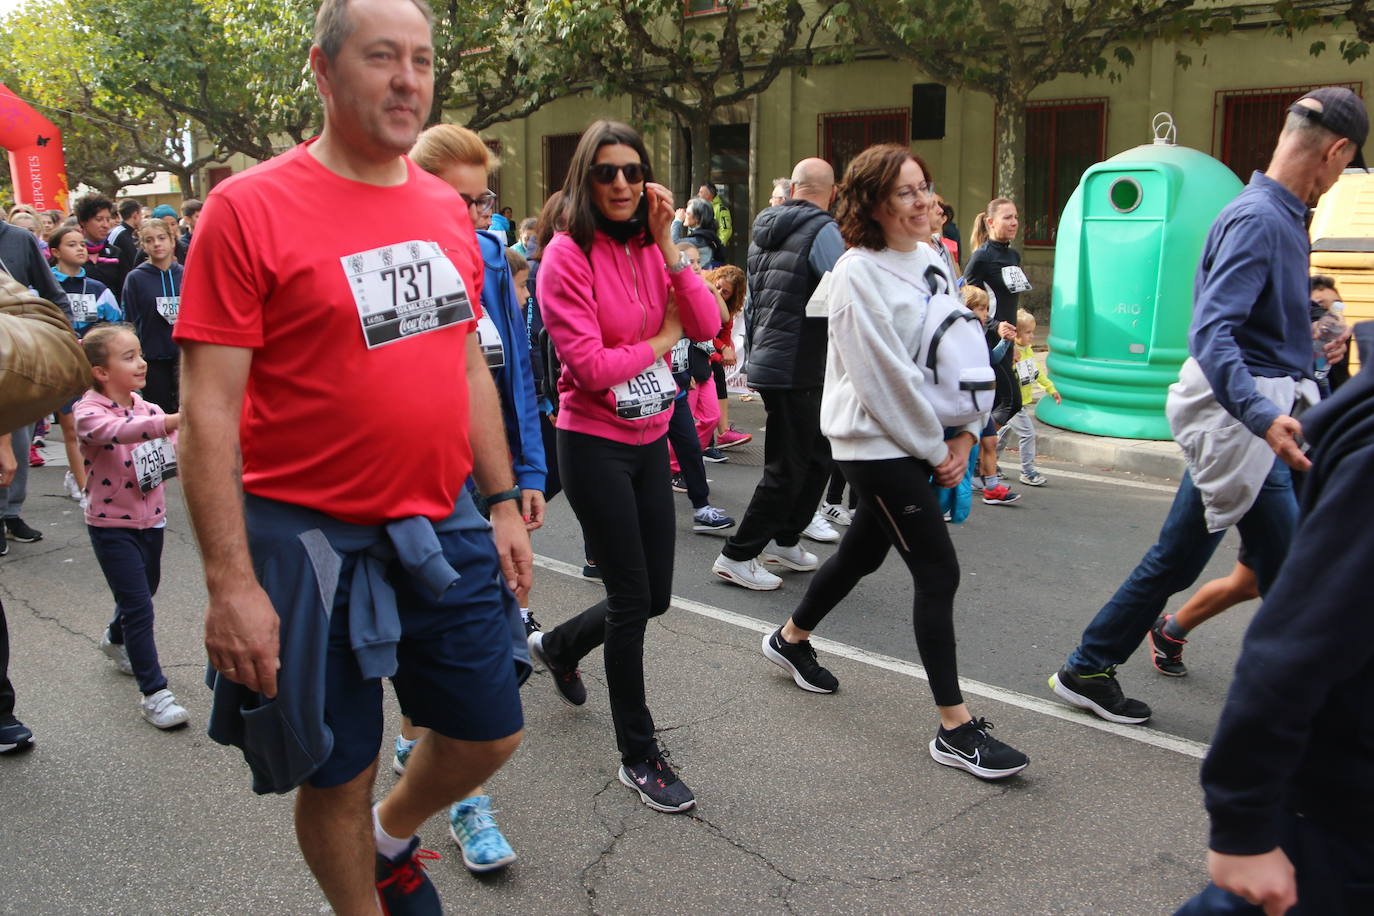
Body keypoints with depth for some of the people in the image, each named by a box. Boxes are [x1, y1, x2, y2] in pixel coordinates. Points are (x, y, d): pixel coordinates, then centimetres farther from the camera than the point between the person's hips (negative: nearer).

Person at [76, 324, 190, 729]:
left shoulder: (149, 410, 0)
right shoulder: (89, 413, -18)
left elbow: (177, 454, -3)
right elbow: (118, 430, -40)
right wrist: (170, 421, -56)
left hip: (151, 520, 6)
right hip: (111, 526, -6)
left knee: (143, 591, 23)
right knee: (138, 607, -8)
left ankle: (116, 640, 54)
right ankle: (154, 692, 1)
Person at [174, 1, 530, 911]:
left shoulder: (448, 208, 6)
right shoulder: (250, 207, -12)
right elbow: (209, 408, -14)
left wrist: (504, 503, 11)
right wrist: (230, 583, -17)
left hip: (444, 524, 6)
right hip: (312, 539, -5)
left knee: (491, 732, 15)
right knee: (339, 770, 10)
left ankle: (392, 838, 45)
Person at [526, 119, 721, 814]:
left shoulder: (652, 249, 6)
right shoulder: (568, 256, -12)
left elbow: (708, 325, -6)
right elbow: (590, 366, -19)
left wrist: (667, 244, -11)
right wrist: (662, 339, -7)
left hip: (650, 441, 7)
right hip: (595, 444, -7)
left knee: (654, 596, 14)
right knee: (632, 600, -1)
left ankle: (558, 646, 44)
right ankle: (638, 757, 17)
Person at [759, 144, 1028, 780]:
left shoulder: (934, 262, 9)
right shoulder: (857, 273, -15)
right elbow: (884, 377, -17)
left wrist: (964, 434, 0)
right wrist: (936, 450, -11)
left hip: (925, 440, 8)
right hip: (876, 443, -8)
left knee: (865, 550, 20)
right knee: (938, 572, -8)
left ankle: (791, 639, 44)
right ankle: (956, 730, 2)